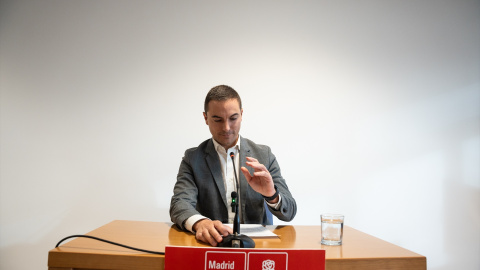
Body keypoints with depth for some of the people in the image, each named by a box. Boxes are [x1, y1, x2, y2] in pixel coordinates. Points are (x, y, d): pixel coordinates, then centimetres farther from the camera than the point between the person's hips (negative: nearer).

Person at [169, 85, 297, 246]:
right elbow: (180, 203, -8)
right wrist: (200, 223, -31)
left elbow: (289, 213, 5)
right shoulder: (193, 158, 6)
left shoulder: (263, 155, 7)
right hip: (212, 243, -2)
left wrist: (271, 194, -18)